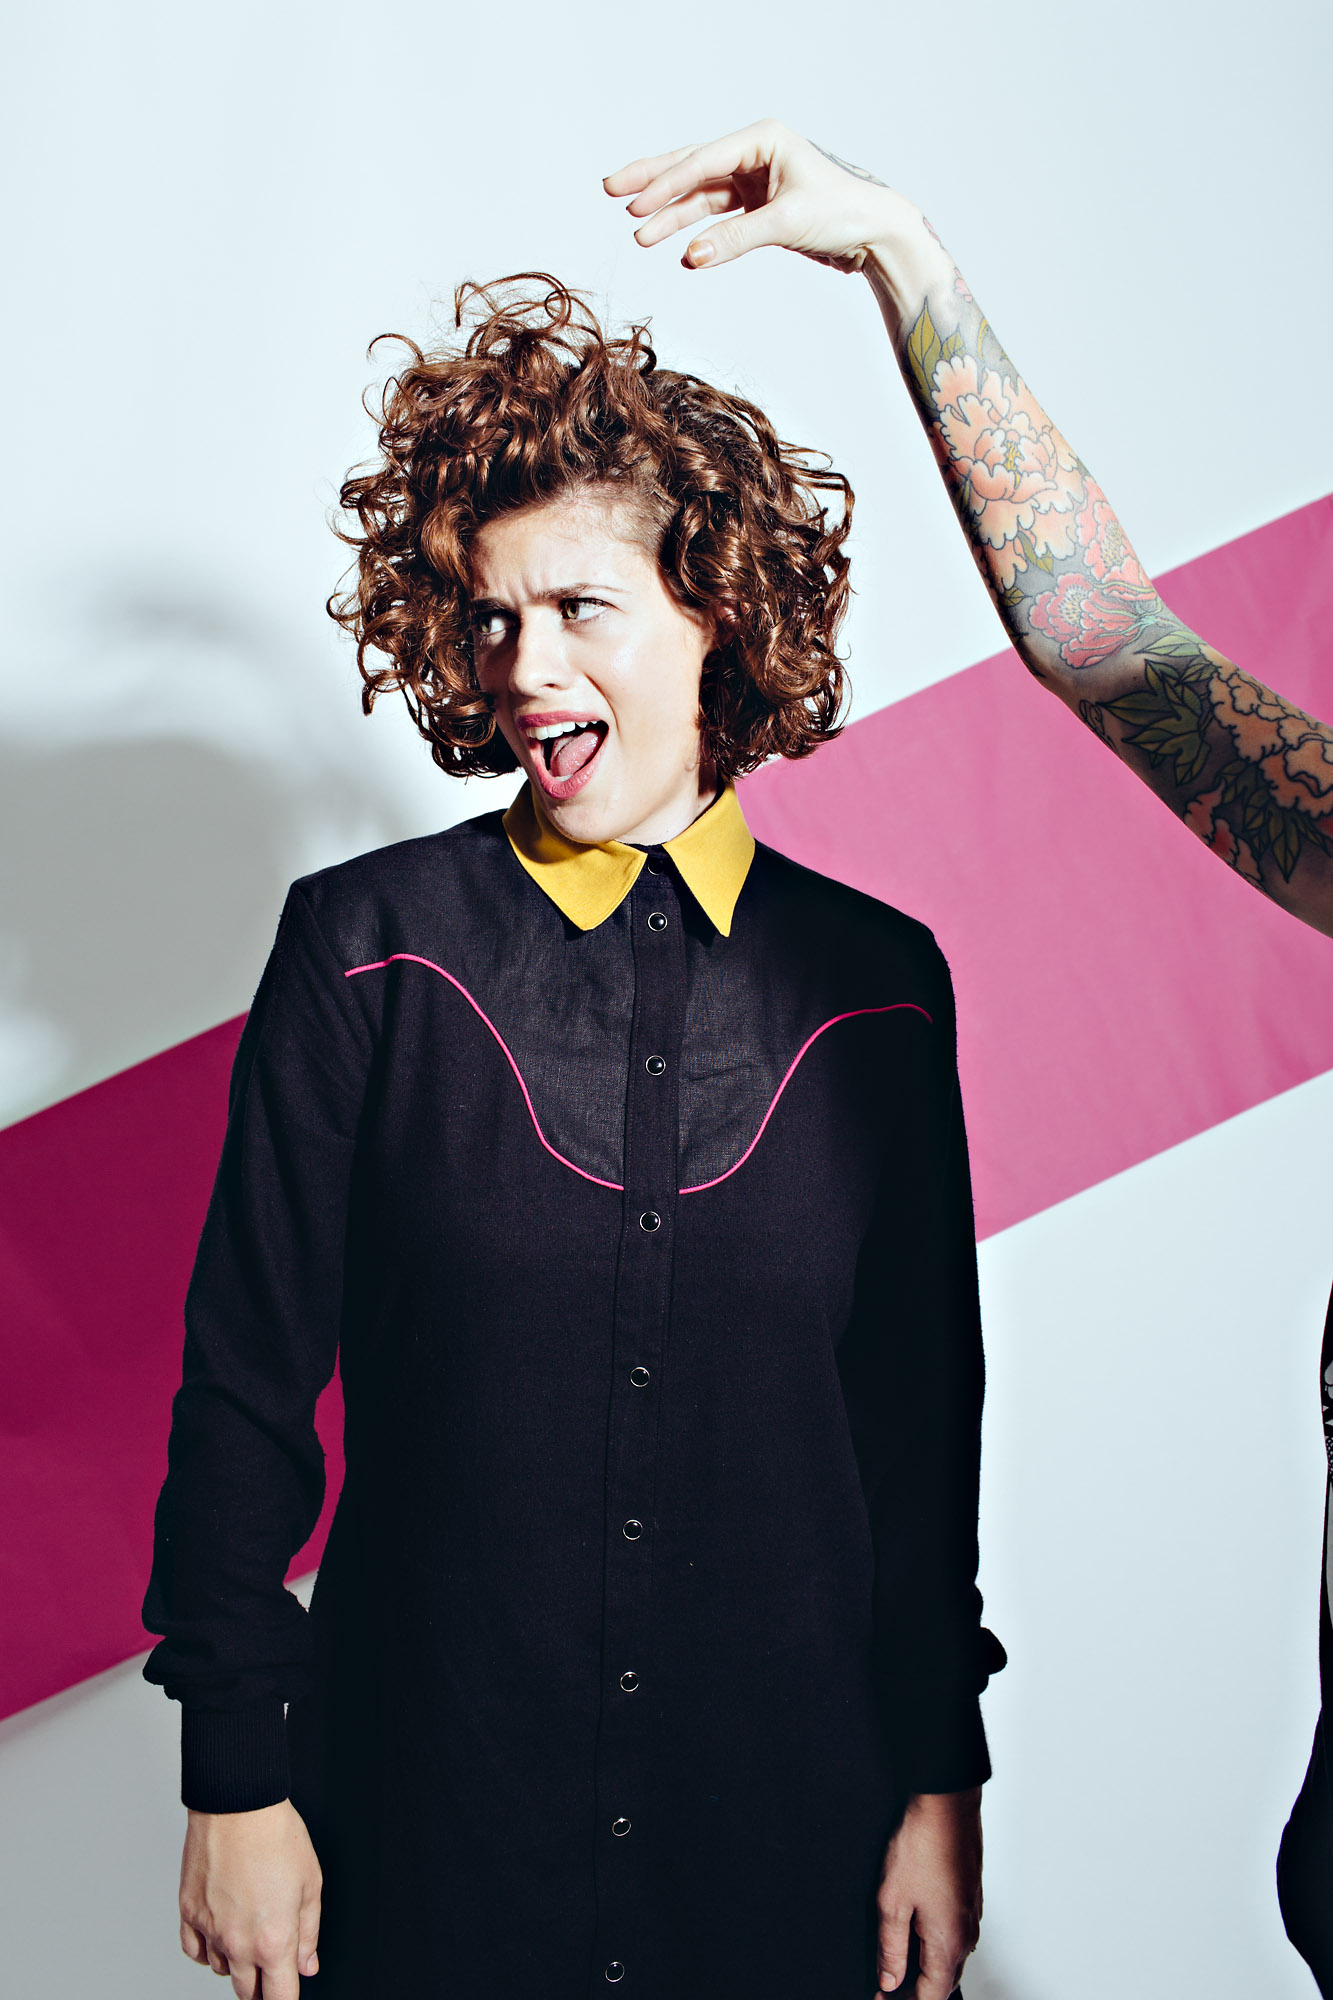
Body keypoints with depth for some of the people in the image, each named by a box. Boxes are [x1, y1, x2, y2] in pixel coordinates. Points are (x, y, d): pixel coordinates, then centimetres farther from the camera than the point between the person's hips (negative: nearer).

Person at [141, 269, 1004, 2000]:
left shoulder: (876, 984, -2)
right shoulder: (368, 947, -7)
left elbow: (923, 1420, 4)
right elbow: (248, 1386, -4)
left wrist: (943, 1784, 5)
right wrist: (236, 1778, -3)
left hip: (785, 1803, 2)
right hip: (422, 1806, -1)